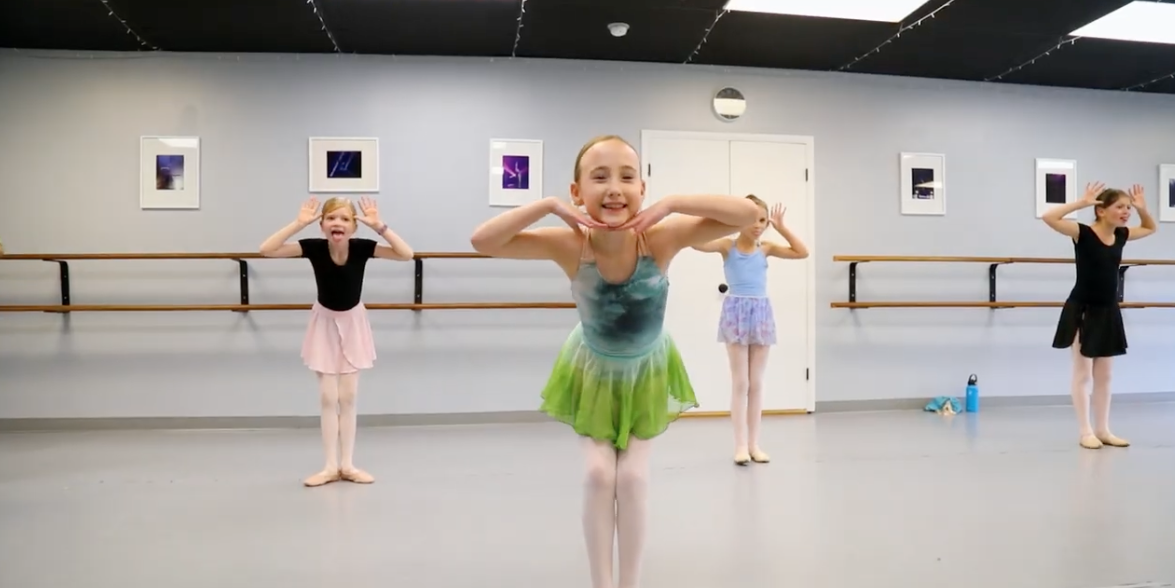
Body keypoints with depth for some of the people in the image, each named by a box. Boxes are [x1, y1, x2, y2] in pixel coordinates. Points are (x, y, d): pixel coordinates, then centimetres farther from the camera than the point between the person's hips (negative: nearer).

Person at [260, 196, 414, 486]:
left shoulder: (362, 247, -20)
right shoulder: (314, 247, -20)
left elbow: (406, 254, -27)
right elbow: (266, 250, -28)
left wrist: (379, 226, -34)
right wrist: (299, 223, -33)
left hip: (353, 324, 0)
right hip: (325, 324, 0)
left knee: (348, 397, 5)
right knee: (328, 398, 1)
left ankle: (347, 464, 15)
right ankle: (331, 466, 10)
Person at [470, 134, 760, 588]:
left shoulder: (660, 239, -31)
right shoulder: (569, 245, -30)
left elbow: (749, 214, -34)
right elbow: (482, 241, -34)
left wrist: (671, 203, -42)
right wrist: (549, 205, -41)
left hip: (647, 371, 0)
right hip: (593, 371, 0)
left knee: (633, 476, 1)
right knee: (598, 473, -1)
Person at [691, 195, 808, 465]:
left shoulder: (765, 248, 6)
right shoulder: (727, 245, -3)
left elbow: (802, 252, 3)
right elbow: (697, 242, -19)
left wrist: (781, 228, -1)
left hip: (761, 312, 4)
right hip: (736, 311, -3)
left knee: (756, 383, 9)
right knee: (740, 383, 0)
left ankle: (754, 443, 16)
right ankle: (741, 444, 6)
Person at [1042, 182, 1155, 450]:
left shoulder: (1121, 236, 5)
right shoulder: (1083, 233, -14)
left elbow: (1150, 228, 25)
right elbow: (1049, 217, -28)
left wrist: (1142, 208, 8)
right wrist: (1082, 202, -25)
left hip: (1108, 312, 7)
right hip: (1082, 310, -7)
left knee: (1103, 375, 12)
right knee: (1082, 374, 1)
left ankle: (1102, 429, 20)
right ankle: (1085, 432, 6)